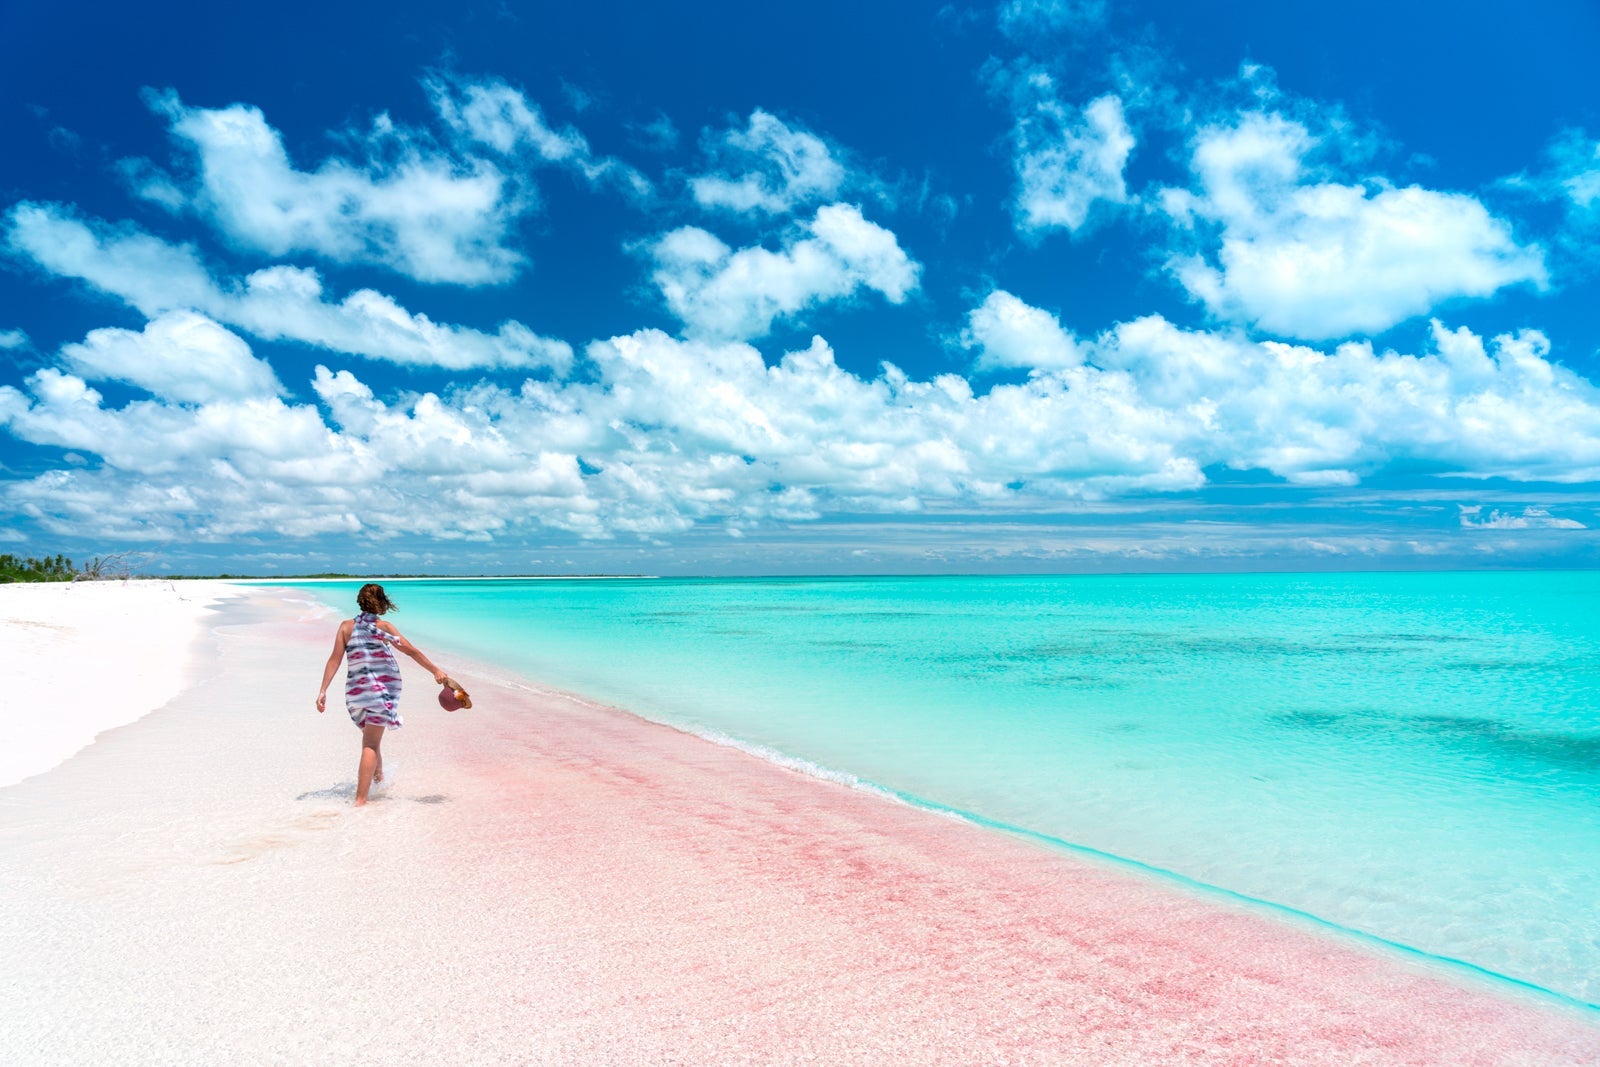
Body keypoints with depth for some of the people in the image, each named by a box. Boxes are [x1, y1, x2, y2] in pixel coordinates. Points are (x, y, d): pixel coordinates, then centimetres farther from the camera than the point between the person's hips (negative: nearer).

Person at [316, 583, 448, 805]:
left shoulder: (346, 626, 3)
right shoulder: (383, 627, -4)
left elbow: (335, 660, -1)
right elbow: (412, 651, -4)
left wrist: (323, 691, 0)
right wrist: (436, 671, 2)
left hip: (356, 690, 3)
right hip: (385, 687, -3)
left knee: (370, 738, 26)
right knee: (371, 744, -4)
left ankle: (378, 777, 43)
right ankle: (360, 799, -11)